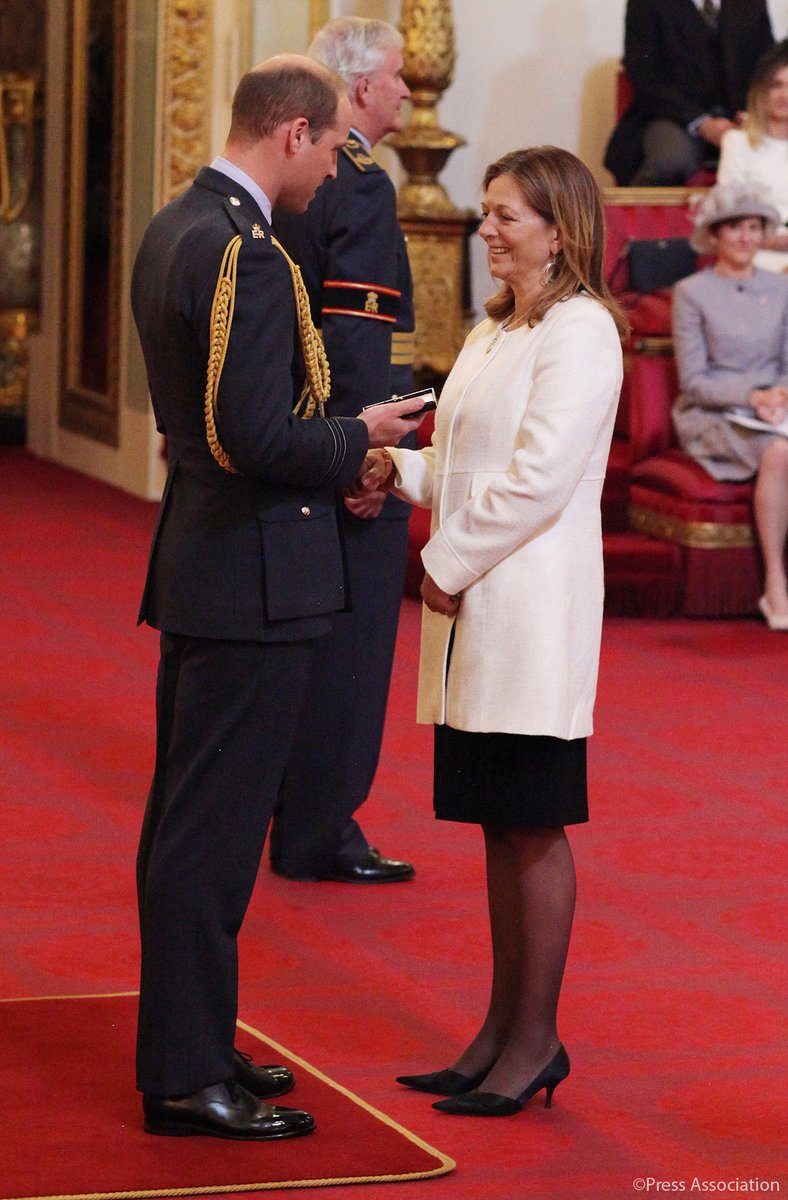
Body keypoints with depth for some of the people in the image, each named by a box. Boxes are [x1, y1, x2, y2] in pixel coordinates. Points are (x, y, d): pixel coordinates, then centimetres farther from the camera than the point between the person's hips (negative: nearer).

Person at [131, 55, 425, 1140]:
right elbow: (254, 437, -26)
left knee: (185, 822, 16)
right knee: (212, 832, -4)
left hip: (196, 563, 10)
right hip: (252, 581, -10)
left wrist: (329, 457, 13)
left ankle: (189, 1043, 27)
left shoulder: (174, 230, 11)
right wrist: (357, 438, -9)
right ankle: (185, 1079, 1)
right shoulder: (243, 254, -20)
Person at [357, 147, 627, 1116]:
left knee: (532, 826, -3)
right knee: (498, 826, 12)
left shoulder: (579, 331, -12)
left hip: (534, 613, -9)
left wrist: (450, 563, -13)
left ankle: (535, 1038, 4)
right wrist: (400, 467, 4)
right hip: (476, 610, 9)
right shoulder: (492, 333, 17)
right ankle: (503, 1029, 18)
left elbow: (539, 478, -19)